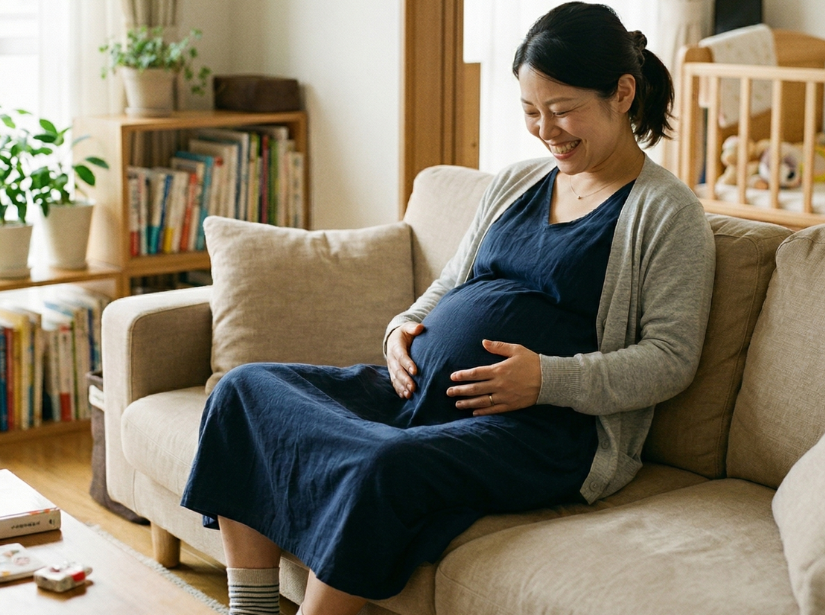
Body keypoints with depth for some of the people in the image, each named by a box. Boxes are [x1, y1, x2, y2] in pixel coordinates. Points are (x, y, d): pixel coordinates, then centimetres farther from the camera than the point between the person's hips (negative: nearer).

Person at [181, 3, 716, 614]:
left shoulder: (668, 212, -2)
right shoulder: (516, 181, 19)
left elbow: (672, 357, -7)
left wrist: (548, 379, -19)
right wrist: (406, 326, 4)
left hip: (538, 427, -8)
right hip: (418, 391, 8)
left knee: (384, 467, -36)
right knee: (245, 389, -5)